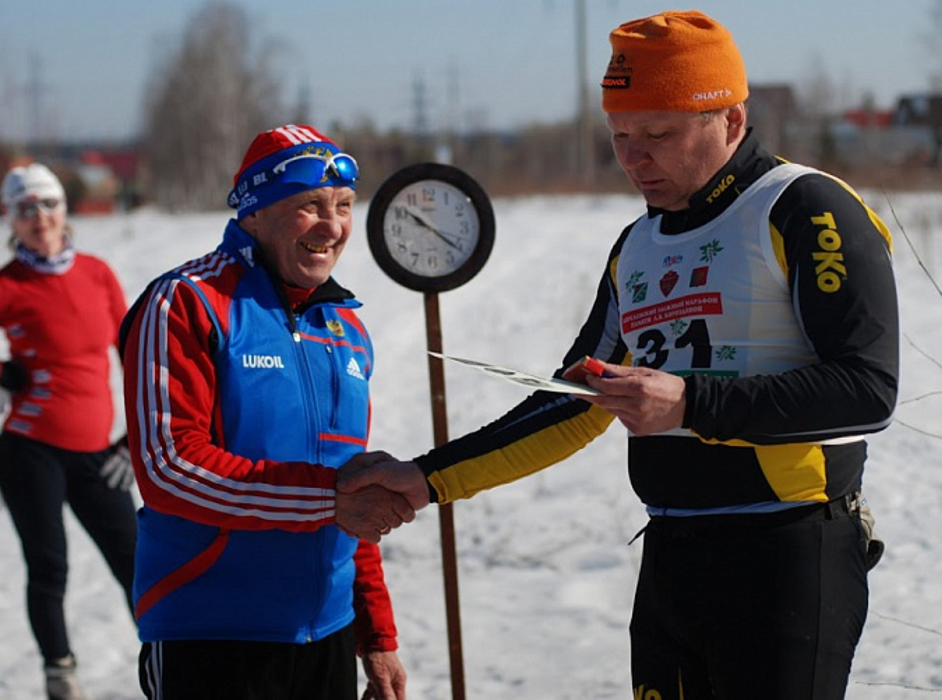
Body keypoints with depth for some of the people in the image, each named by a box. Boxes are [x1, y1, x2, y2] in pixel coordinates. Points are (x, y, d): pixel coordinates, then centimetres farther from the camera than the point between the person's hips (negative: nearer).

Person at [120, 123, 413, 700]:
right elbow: (168, 469, -18)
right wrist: (330, 497, -21)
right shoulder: (188, 305, -9)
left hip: (328, 637, 7)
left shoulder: (347, 328, 13)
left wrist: (378, 636, 17)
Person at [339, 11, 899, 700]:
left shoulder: (806, 211, -8)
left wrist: (692, 404, -21)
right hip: (670, 562, 7)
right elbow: (573, 409, 22)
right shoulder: (638, 246, 17)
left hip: (789, 560, -7)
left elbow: (867, 388, -17)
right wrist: (430, 478, 14)